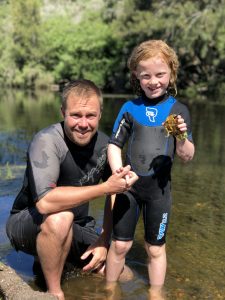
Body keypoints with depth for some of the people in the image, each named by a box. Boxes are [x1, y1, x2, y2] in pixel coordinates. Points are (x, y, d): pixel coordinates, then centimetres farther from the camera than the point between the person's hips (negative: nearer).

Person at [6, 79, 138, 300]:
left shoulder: (104, 144, -8)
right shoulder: (47, 141, -26)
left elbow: (113, 197, 3)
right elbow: (45, 202, -39)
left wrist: (104, 240, -9)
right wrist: (106, 187, -36)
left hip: (74, 227, 6)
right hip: (27, 223, -6)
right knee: (59, 217, -38)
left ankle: (51, 258, 19)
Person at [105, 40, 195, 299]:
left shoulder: (178, 110, -4)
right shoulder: (130, 108, -3)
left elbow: (187, 157, -3)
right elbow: (114, 145, 0)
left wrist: (182, 137, -24)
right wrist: (119, 174, -17)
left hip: (159, 189, 0)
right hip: (128, 186, 0)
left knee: (155, 248, 13)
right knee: (120, 244, 9)